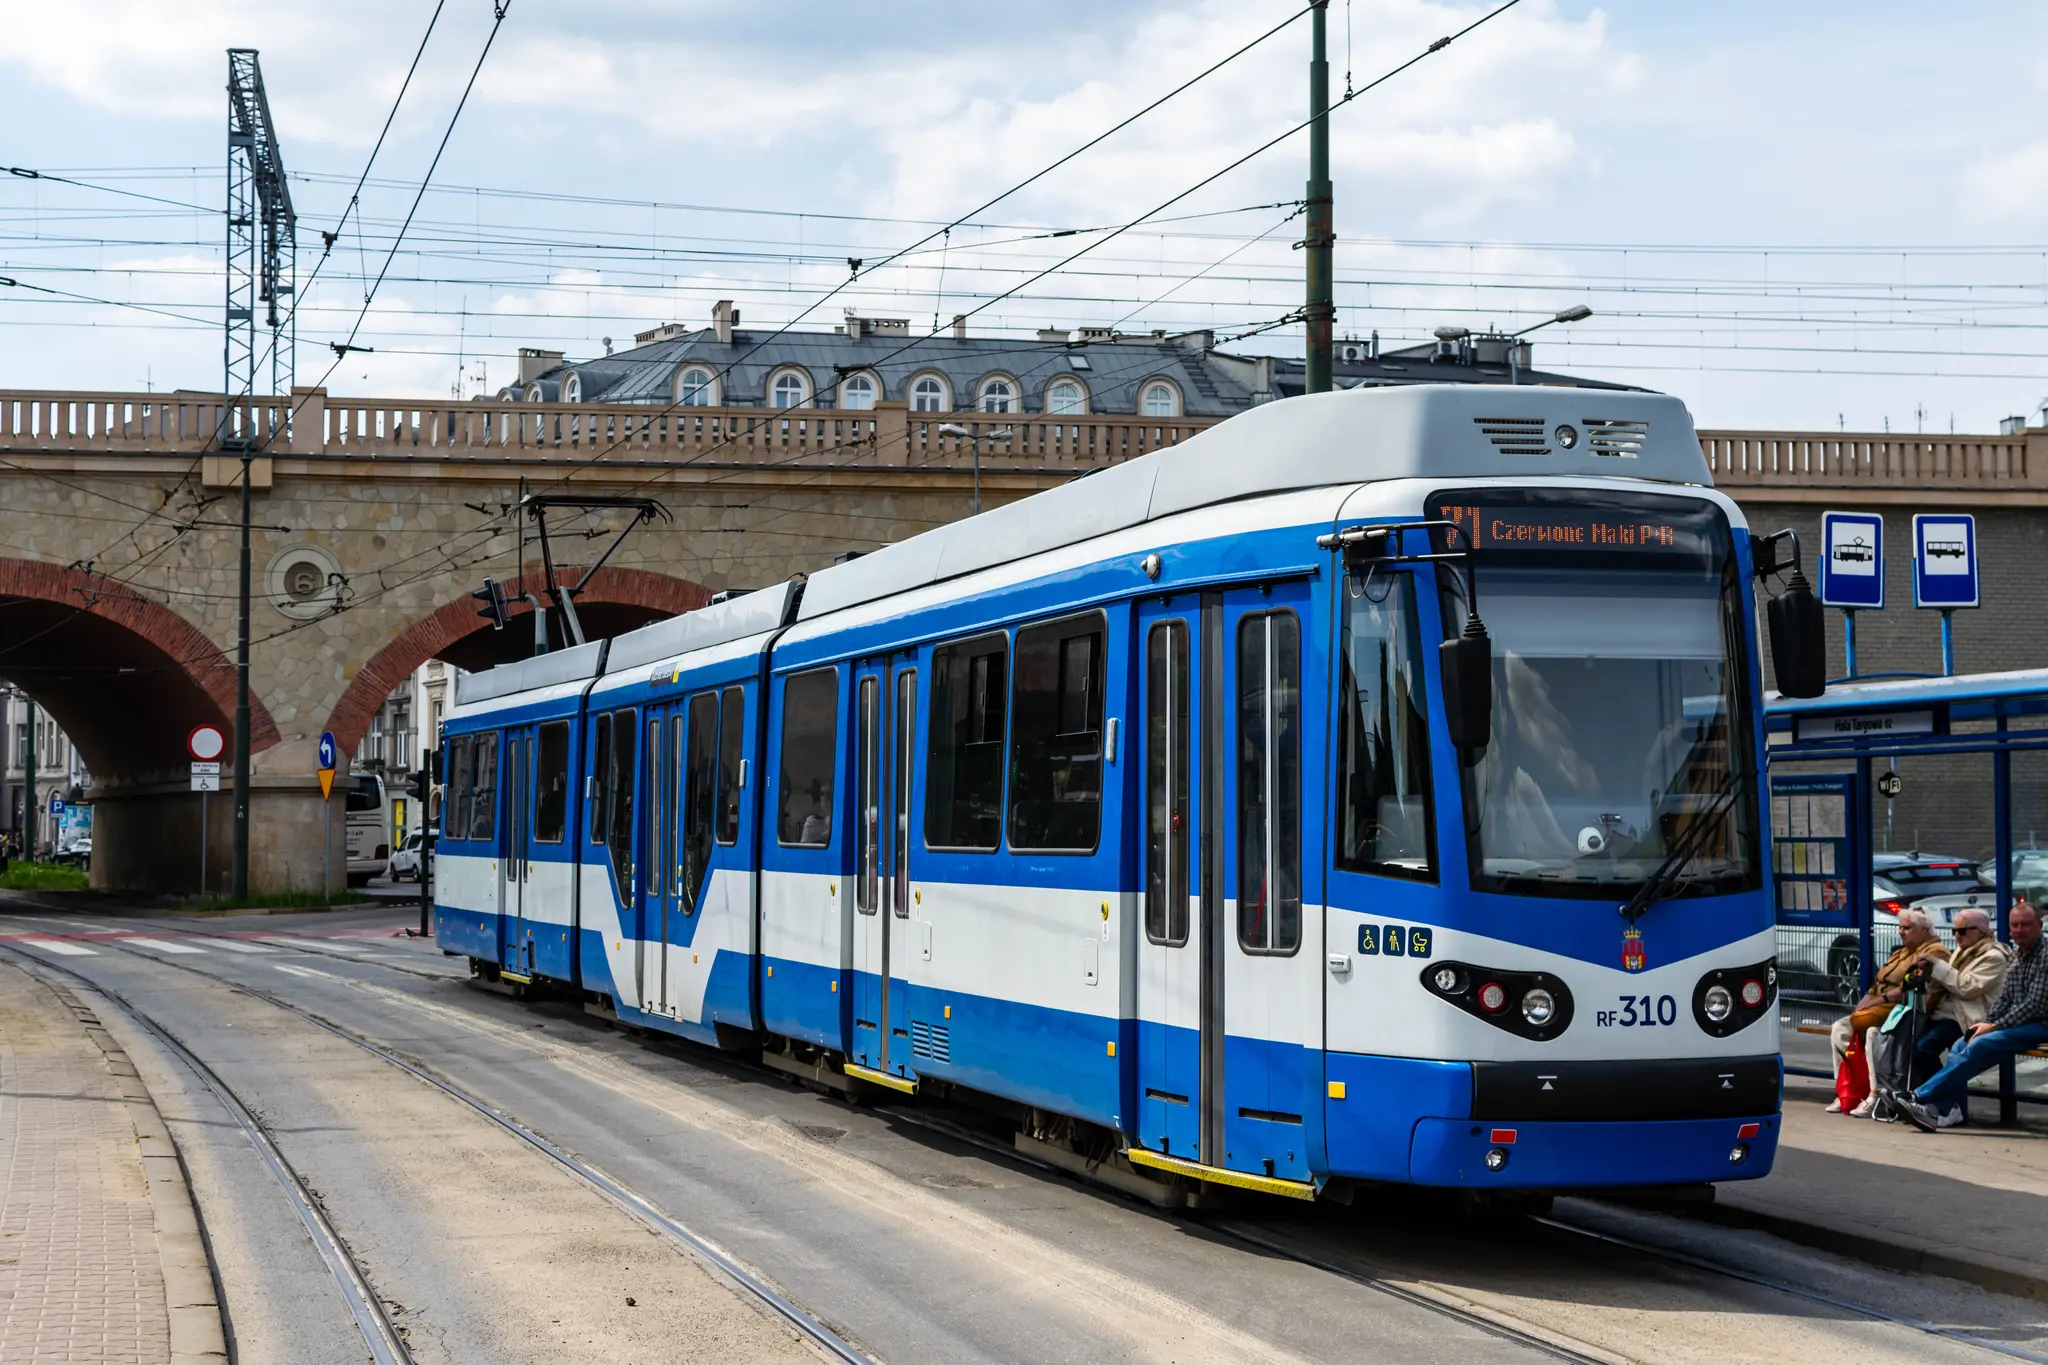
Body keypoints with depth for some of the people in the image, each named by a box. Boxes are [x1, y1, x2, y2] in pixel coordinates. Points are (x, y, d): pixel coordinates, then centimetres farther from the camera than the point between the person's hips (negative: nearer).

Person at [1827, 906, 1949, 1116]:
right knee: (1840, 1028, -4)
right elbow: (1877, 988, 22)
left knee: (1873, 1031, -34)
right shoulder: (1899, 954, 26)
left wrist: (1879, 1000, -19)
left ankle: (1875, 1097, -32)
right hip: (1882, 1011, 10)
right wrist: (1862, 1005, 3)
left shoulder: (1934, 953, -7)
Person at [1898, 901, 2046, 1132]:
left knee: (1978, 1047, -26)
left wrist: (1994, 1026, -17)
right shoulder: (2016, 955, 17)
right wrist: (1985, 1023, -1)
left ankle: (1920, 1097, -30)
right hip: (2016, 1023, 9)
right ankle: (1948, 1108, -25)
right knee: (1960, 1047, -10)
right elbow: (2004, 998, 18)